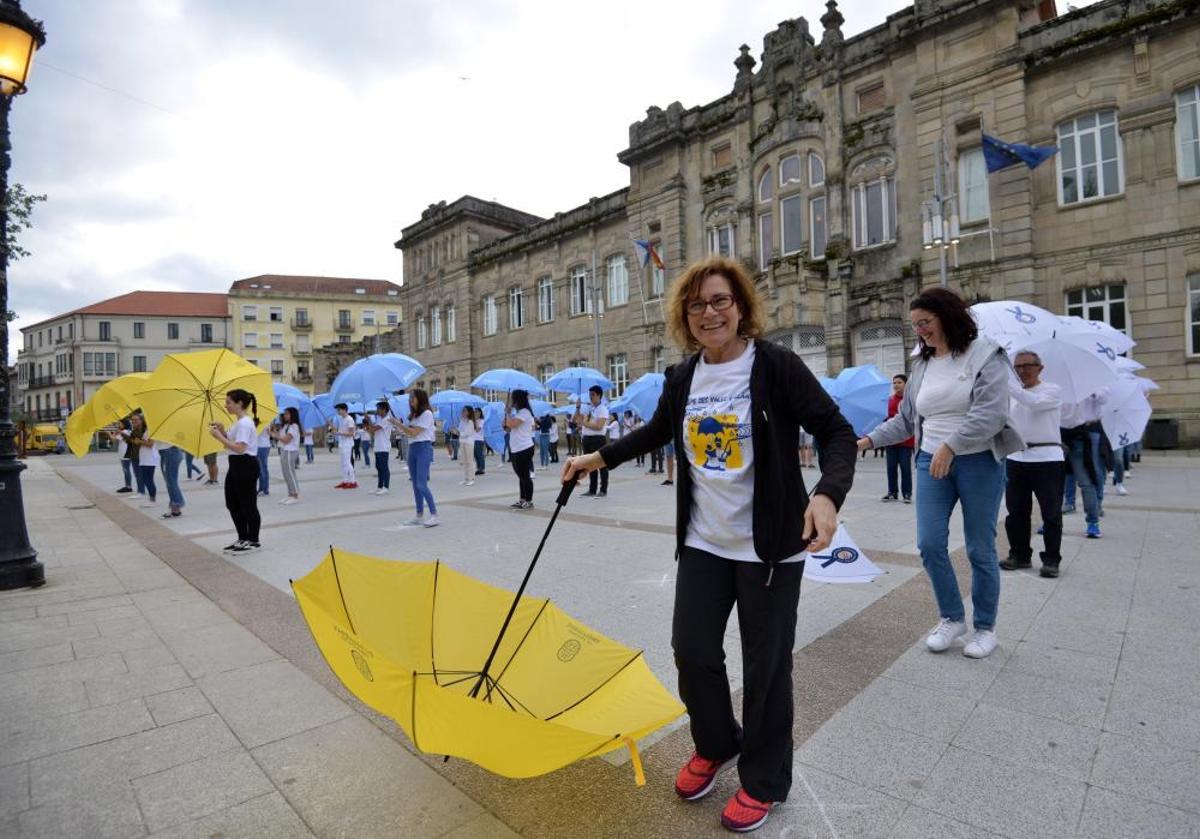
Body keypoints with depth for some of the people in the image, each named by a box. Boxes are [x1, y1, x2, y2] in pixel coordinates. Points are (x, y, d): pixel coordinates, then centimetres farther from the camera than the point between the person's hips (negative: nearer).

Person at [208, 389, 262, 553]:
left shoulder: (244, 423, -18)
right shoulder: (238, 422, 14)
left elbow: (239, 448, -25)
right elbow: (231, 444, 17)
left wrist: (219, 436, -19)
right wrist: (223, 432, 3)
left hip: (246, 466, -11)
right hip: (236, 465, 11)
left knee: (248, 505, -1)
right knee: (232, 504, 16)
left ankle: (253, 542, 10)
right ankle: (243, 538, 26)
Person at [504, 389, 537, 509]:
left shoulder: (524, 412, -13)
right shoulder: (518, 412, 19)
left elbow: (511, 424, -22)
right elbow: (510, 427, 20)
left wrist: (508, 412, -6)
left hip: (524, 449, -10)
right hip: (516, 449, 10)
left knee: (525, 475, -5)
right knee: (521, 475, 14)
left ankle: (529, 502, 1)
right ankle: (522, 500, 20)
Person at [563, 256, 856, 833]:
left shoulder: (776, 366, -13)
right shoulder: (681, 378, 3)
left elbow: (838, 433, -11)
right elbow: (656, 431, 21)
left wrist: (828, 495, -28)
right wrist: (600, 458, 17)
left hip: (770, 546, -4)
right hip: (703, 543, 5)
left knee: (765, 665, 9)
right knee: (692, 649, 10)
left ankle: (764, 780, 34)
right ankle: (715, 744, 41)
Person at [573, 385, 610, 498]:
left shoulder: (603, 409, -7)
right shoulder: (587, 408, 14)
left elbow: (599, 426, -19)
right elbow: (574, 420, 12)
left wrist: (584, 423, -19)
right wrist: (578, 408, 2)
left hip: (598, 439, -8)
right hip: (586, 438, 8)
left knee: (602, 465, -1)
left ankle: (603, 491, 5)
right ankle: (592, 490, 23)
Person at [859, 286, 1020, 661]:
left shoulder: (985, 355, -6)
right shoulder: (921, 365, 10)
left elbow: (990, 413, -18)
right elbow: (905, 419, 13)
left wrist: (950, 446, -26)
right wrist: (867, 441, 2)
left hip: (979, 462, -4)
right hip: (931, 462, 5)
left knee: (980, 549, 6)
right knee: (930, 544, -1)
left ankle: (985, 627, 24)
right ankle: (952, 617, 20)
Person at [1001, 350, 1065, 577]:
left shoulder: (1052, 390, 0)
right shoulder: (1011, 393, 15)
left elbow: (1036, 402, -22)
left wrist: (1006, 383, -25)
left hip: (1047, 458, -5)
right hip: (1016, 458, 5)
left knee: (1051, 513, 1)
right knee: (1016, 511, 9)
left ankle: (1051, 559, 10)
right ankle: (1020, 555, 19)